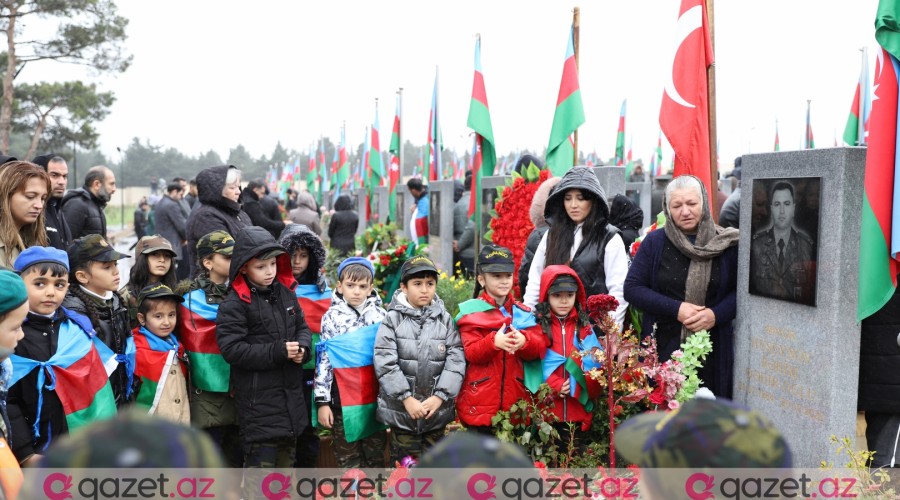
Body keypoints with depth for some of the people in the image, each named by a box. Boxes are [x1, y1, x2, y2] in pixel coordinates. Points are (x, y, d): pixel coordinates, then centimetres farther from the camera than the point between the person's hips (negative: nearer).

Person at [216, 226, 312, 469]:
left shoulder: (285, 293, 6)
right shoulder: (235, 304, -14)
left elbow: (302, 327, 16)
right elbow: (231, 348, -20)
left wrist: (302, 348, -7)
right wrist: (278, 351, -23)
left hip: (291, 392, 7)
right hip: (258, 397, -7)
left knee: (287, 453, 20)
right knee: (261, 459, -3)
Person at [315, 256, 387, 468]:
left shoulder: (380, 316, 4)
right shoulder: (331, 317, -1)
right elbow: (324, 359, -3)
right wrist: (322, 401, -8)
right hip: (342, 398, -1)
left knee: (376, 456, 10)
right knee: (348, 459, 7)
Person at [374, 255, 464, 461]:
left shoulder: (445, 319, 2)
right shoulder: (393, 319, -5)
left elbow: (456, 360, -3)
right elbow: (385, 362, -11)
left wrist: (440, 396, -12)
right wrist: (407, 398, -15)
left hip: (437, 410, 2)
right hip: (401, 409, -2)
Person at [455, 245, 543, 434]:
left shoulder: (523, 312, 10)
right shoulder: (471, 312, -2)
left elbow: (539, 348, -2)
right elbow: (471, 353, -12)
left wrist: (524, 341, -25)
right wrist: (493, 342, -31)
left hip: (514, 401, 3)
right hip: (480, 402, -3)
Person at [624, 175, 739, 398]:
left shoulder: (726, 244, 3)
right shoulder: (654, 242, 4)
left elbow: (740, 291, 6)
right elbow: (632, 288, 1)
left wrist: (716, 314, -13)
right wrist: (675, 309, -10)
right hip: (663, 348, 0)